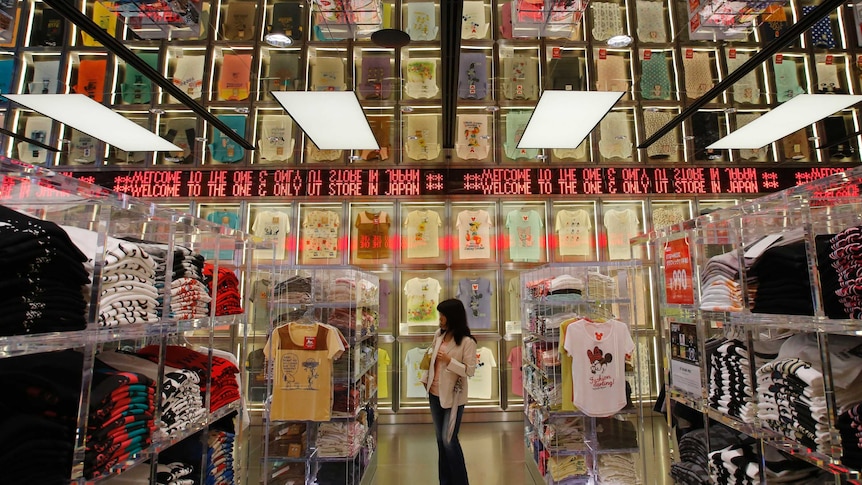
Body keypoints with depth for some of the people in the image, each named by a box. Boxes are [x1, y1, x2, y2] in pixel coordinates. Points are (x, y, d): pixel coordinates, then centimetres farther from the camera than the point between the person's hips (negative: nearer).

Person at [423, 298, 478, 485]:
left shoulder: (467, 341, -17)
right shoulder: (438, 334, 2)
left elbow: (470, 370, -16)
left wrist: (449, 360, -25)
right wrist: (425, 380, 12)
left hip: (453, 396, -6)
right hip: (435, 393, 6)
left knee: (449, 440, 1)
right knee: (440, 438, 15)